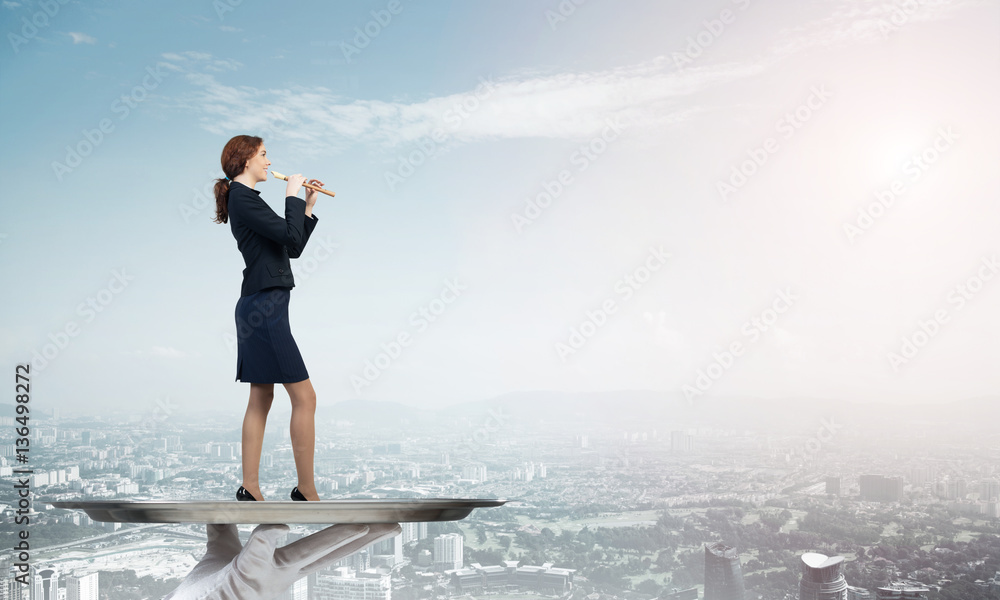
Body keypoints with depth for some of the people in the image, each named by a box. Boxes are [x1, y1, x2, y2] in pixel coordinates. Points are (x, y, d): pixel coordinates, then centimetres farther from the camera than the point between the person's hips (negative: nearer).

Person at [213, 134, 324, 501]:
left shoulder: (244, 198, 20)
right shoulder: (243, 197, -11)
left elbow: (293, 249, 20)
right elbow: (291, 237, -19)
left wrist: (308, 207, 16)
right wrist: (293, 196, -6)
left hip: (258, 308, 11)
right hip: (266, 308, -11)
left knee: (261, 399, 10)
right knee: (304, 397, -7)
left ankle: (249, 489, 13)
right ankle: (306, 491, -1)